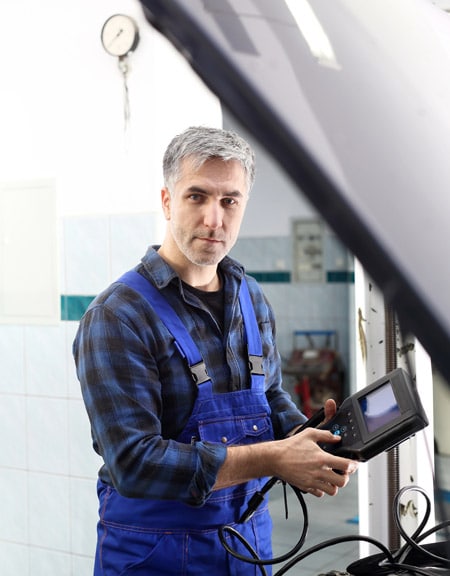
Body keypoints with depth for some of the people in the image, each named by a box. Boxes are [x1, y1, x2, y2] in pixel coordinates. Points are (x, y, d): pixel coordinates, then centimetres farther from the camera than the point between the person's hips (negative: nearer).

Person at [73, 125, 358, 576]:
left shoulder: (252, 301, 5)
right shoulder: (116, 316, -18)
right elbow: (133, 462, -24)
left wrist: (311, 440, -7)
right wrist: (274, 459, -27)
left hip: (251, 537, 6)